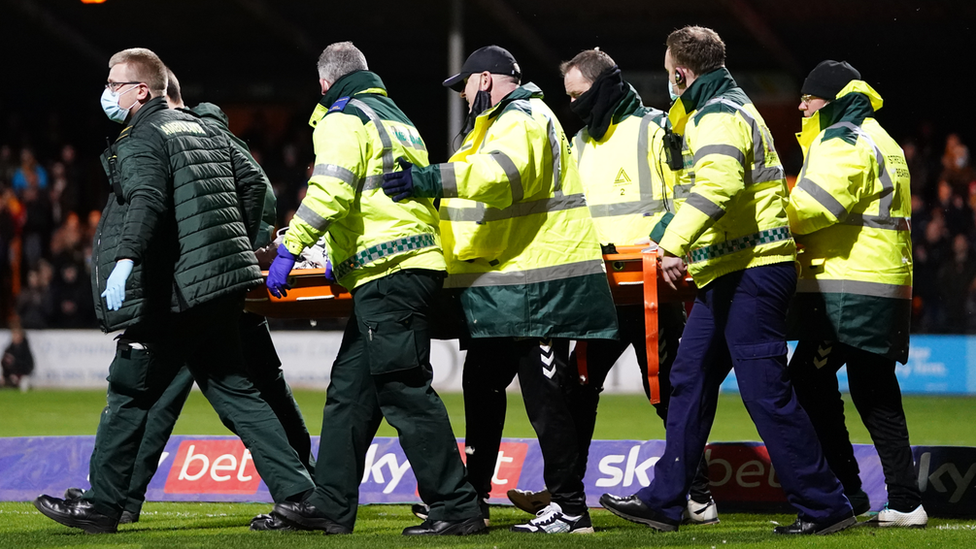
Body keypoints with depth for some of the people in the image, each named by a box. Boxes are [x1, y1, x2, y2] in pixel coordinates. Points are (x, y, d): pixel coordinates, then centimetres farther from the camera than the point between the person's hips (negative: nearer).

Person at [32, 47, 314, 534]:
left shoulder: (139, 141, -7)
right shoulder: (202, 129, 20)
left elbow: (147, 202, -25)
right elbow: (252, 182, 22)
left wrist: (125, 259, -36)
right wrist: (240, 245, 27)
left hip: (172, 294, -8)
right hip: (221, 288, 8)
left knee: (129, 395, 2)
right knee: (235, 393, 8)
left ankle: (102, 505, 8)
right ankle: (296, 492, -1)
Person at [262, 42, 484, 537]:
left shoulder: (342, 120, -3)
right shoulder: (394, 116, 26)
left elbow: (330, 191, -18)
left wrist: (289, 249, -17)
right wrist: (345, 254, 40)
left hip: (387, 272, -10)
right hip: (418, 261, 10)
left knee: (404, 389, -10)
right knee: (350, 388, 12)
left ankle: (456, 508, -11)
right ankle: (331, 506, 13)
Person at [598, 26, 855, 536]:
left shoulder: (718, 116, -11)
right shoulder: (731, 107, 22)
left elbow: (717, 185, -29)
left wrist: (675, 243, -34)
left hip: (751, 272, -11)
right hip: (729, 275, 11)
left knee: (766, 392, -9)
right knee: (689, 381, 12)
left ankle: (823, 506, -6)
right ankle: (665, 499, 16)